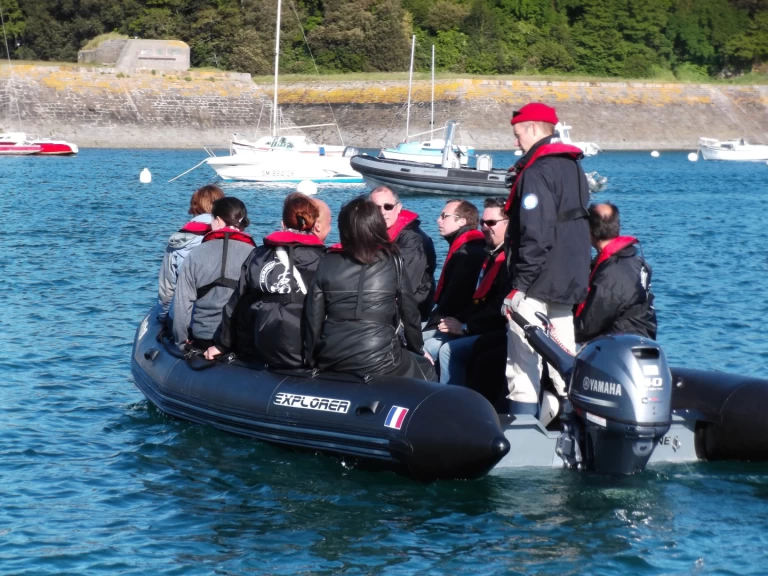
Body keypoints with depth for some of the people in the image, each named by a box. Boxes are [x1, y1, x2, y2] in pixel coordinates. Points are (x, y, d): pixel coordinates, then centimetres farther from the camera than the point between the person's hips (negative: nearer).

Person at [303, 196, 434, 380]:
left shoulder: (327, 263, 3)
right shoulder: (392, 262, -2)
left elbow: (313, 317, 4)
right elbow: (409, 311, 4)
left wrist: (311, 360, 15)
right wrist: (418, 348, 20)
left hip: (330, 362, 4)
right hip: (378, 362, -4)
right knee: (426, 373, 23)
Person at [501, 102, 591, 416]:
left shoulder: (536, 172, -15)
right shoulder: (573, 167, 15)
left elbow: (535, 236, -22)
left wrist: (518, 285, -22)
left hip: (536, 284, -9)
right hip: (569, 281, 9)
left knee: (523, 366, -8)